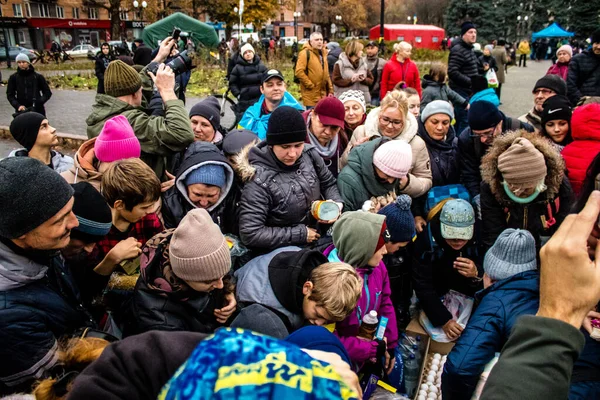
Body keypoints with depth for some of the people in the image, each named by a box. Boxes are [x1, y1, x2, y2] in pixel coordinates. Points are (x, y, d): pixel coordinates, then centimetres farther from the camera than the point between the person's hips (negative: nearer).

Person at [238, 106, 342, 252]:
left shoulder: (309, 154, -7)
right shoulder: (259, 180, -22)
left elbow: (329, 183, 10)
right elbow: (250, 233, -23)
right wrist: (300, 234, -18)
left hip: (322, 235, 6)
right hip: (286, 250, -5)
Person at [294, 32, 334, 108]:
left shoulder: (323, 53, 17)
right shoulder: (305, 53, -7)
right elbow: (299, 72, -17)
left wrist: (330, 90, 13)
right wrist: (310, 85, -16)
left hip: (323, 96, 7)